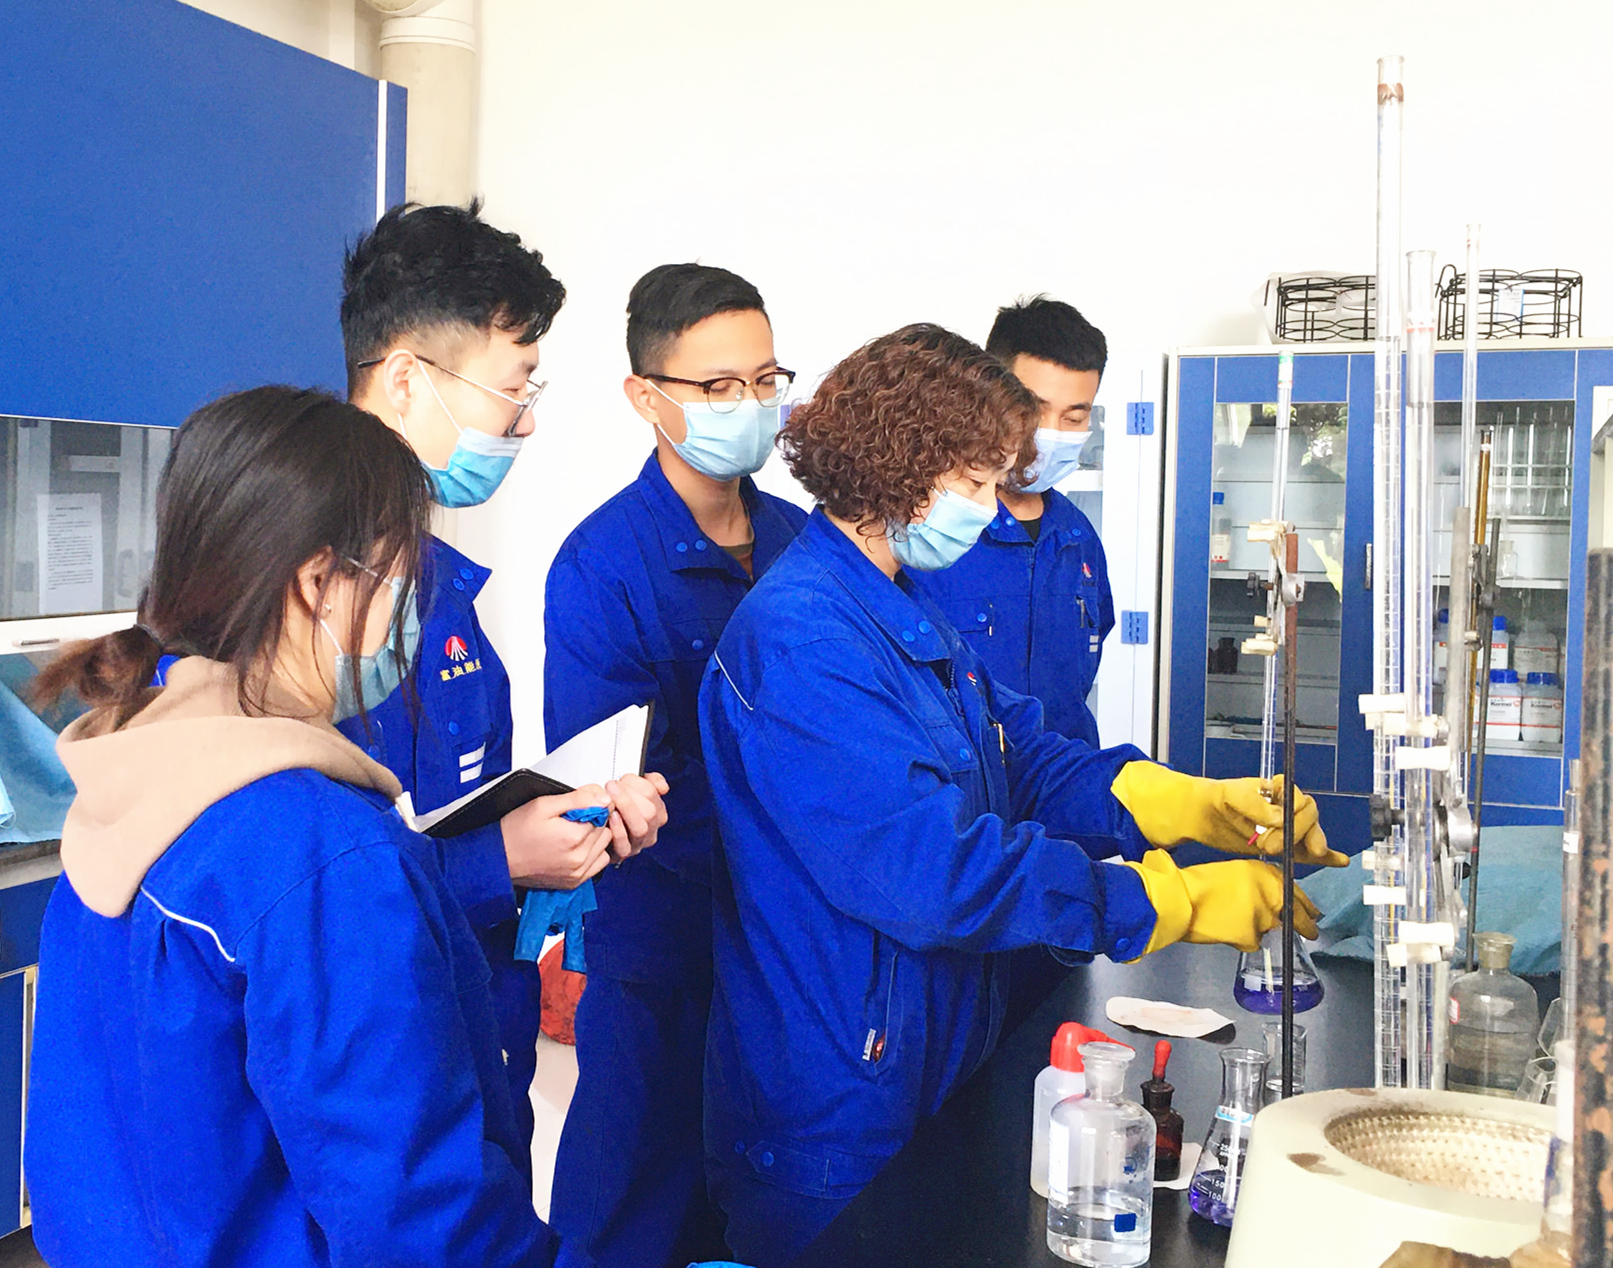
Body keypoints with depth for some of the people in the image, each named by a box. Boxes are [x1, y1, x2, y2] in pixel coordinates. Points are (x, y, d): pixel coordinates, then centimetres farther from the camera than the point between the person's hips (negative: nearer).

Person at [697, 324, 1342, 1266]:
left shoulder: (908, 613, 10)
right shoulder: (801, 636, -24)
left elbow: (1031, 760, 6)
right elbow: (933, 869, -29)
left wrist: (1212, 806, -10)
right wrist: (1185, 904, -25)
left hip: (942, 1067, 9)